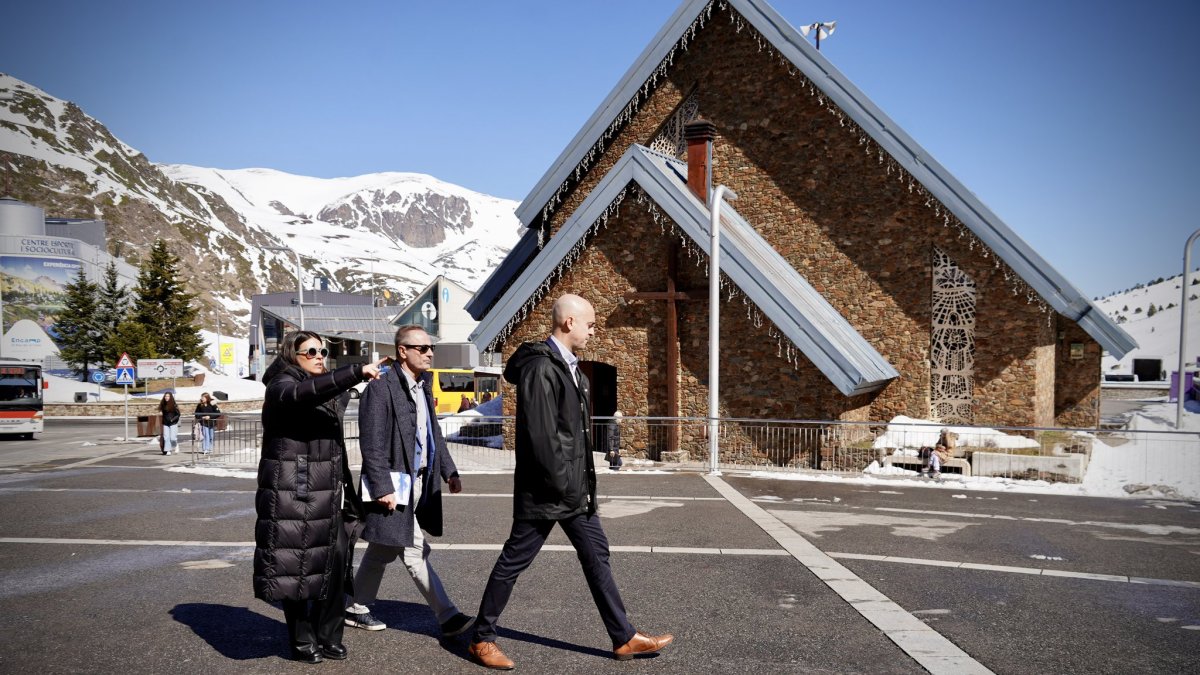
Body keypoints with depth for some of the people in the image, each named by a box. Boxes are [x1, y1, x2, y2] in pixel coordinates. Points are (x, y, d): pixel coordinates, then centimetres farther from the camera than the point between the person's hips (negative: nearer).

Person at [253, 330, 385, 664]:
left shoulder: (328, 392, 17)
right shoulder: (282, 386, -6)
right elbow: (303, 392, -32)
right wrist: (356, 371, -38)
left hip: (326, 495, 7)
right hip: (293, 493, -7)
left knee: (334, 565, 7)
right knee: (296, 566, 1)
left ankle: (327, 636, 20)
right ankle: (302, 641, 14)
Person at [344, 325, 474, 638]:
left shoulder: (423, 386, 12)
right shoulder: (381, 389, -14)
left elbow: (434, 433, 20)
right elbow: (372, 444, -16)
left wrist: (449, 471, 14)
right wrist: (383, 488, -19)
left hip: (419, 482, 9)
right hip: (394, 484, -9)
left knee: (381, 551, 19)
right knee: (415, 553, -3)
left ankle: (357, 609, 33)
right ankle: (447, 617, 2)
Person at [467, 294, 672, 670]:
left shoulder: (569, 366, 12)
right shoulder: (541, 368, -19)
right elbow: (541, 436, -24)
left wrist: (580, 483, 13)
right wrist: (564, 486, -19)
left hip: (574, 486, 10)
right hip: (545, 490, -10)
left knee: (596, 555, 12)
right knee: (514, 561, 4)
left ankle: (624, 638, 21)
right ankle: (482, 639, 20)